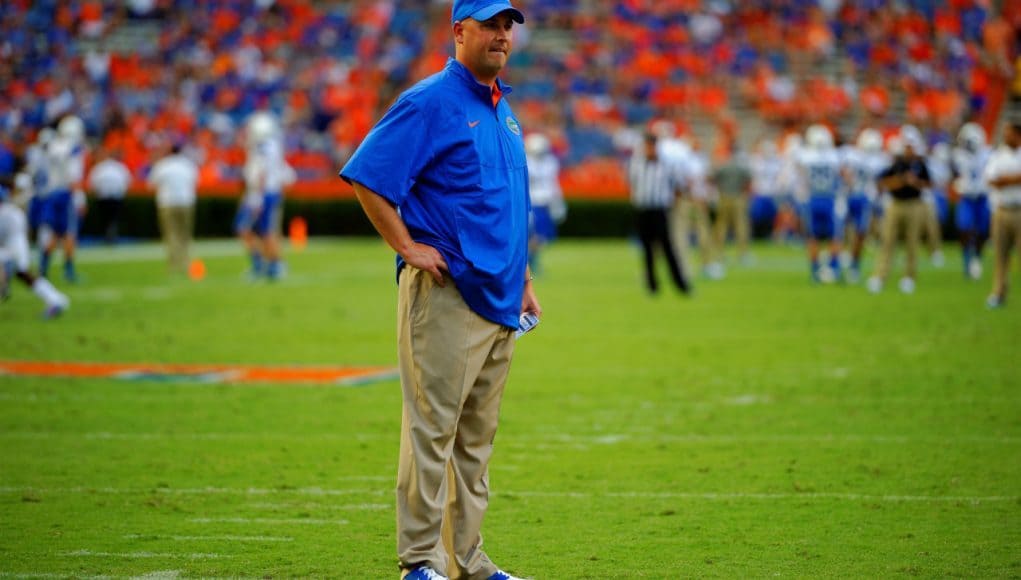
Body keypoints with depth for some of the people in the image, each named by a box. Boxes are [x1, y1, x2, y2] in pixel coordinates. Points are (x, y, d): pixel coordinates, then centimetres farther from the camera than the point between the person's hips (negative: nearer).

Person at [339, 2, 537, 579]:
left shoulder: (504, 111, 19)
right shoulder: (430, 103, -8)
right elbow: (366, 178, -13)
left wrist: (524, 281, 21)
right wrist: (408, 247, -14)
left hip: (498, 299, 9)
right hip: (445, 293, -8)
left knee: (477, 438, 11)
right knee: (433, 426, -8)